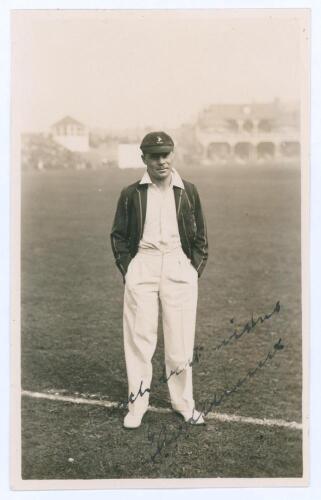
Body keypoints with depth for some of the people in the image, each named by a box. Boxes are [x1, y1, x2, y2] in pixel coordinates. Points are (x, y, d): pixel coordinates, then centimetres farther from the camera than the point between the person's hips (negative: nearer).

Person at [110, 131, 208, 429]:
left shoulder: (188, 191, 8)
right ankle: (137, 404, 13)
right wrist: (127, 269, 0)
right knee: (139, 337, 2)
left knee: (181, 340, 3)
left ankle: (183, 403, 17)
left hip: (179, 267, 1)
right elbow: (118, 235, 10)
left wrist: (195, 269, 3)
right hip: (141, 267, 0)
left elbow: (200, 236, 13)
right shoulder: (131, 194, 5)